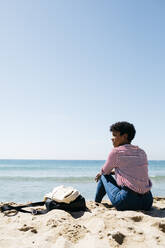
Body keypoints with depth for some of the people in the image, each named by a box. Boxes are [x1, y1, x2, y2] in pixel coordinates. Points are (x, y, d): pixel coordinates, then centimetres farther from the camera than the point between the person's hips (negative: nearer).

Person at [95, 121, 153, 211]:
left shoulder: (116, 152, -6)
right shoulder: (142, 152, 12)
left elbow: (105, 171, 10)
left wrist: (100, 174, 33)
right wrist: (114, 171, 35)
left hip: (127, 202, -6)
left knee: (104, 176, 17)